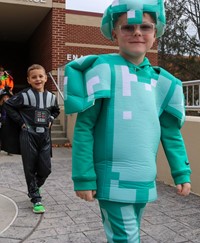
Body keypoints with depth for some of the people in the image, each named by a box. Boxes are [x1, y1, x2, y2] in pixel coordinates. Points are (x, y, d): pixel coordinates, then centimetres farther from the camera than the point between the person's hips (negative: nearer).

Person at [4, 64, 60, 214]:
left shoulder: (51, 97, 5)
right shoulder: (24, 95, -8)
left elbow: (56, 110, 24)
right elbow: (8, 106, -4)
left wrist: (50, 120, 8)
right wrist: (21, 121, -7)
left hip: (45, 136, 4)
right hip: (29, 136, -4)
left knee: (46, 169, 5)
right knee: (30, 169, 2)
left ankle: (33, 189, 35)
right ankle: (36, 200, 15)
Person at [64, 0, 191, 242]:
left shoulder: (160, 81, 8)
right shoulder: (104, 69, -9)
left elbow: (171, 131, 12)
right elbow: (84, 127, -10)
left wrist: (181, 172, 7)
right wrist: (84, 177, -12)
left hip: (144, 180, 6)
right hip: (114, 179, -6)